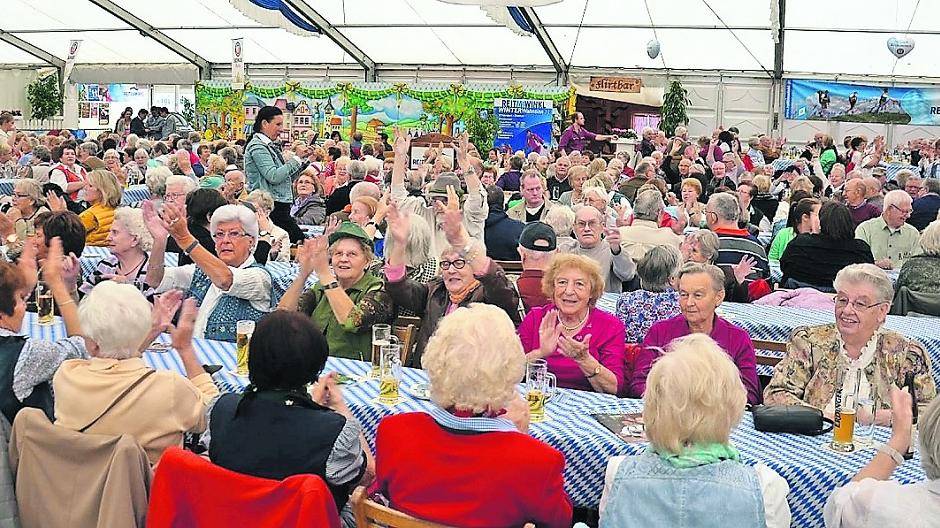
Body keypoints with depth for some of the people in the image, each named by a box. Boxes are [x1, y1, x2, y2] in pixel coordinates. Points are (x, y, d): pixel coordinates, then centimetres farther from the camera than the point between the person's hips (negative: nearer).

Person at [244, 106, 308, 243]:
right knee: (298, 239, -14)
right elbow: (274, 176, -21)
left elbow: (287, 177, 20)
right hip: (271, 207, -9)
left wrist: (304, 159, 10)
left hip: (279, 206, 9)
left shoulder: (269, 146, 18)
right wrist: (297, 158, -14)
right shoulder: (257, 147, -10)